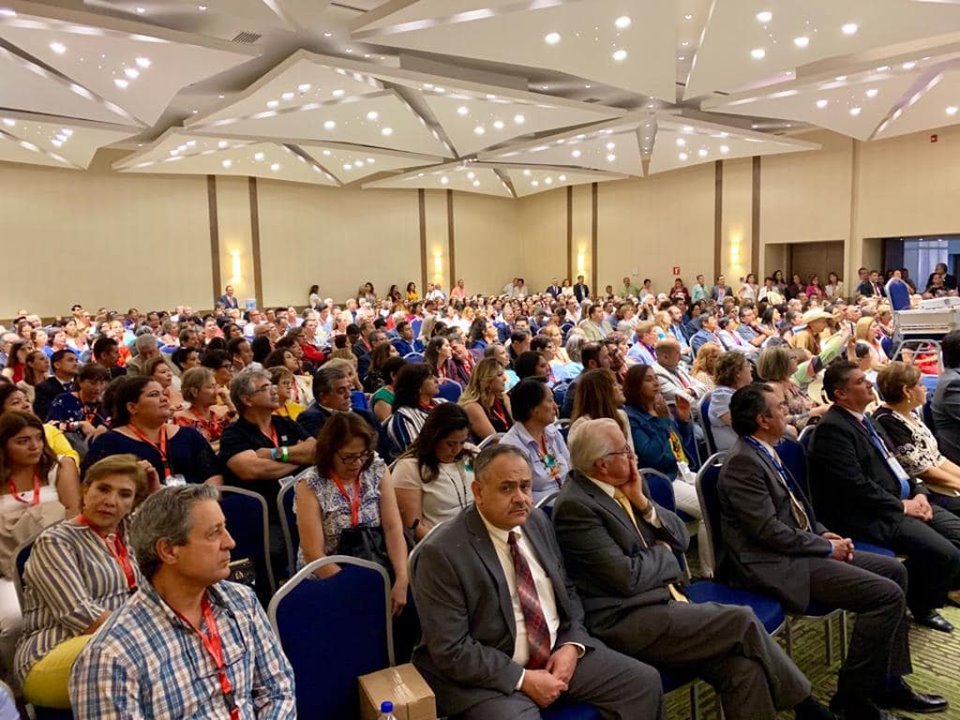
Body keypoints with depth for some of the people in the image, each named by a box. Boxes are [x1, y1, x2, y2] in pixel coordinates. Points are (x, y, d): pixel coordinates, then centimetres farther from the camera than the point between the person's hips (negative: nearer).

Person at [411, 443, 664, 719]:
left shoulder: (537, 521, 3)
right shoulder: (443, 552, -18)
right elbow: (450, 650, -18)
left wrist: (573, 645, -5)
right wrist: (523, 679, -18)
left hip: (558, 651, 6)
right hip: (491, 675, -6)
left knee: (645, 681, 0)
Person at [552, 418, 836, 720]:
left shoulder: (620, 487, 9)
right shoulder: (575, 505, -17)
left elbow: (681, 539, 10)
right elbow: (627, 578, -21)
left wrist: (642, 502, -5)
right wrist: (661, 553, -2)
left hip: (660, 604, 8)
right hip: (628, 624, -8)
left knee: (742, 667, -11)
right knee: (742, 621, -10)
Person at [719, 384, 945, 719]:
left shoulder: (764, 452, 11)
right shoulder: (742, 462, -20)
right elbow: (769, 530, -22)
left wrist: (823, 533, 6)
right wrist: (826, 547, -11)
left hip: (800, 549, 11)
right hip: (777, 565, -10)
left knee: (894, 570, 11)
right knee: (887, 594, -16)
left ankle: (888, 681, 17)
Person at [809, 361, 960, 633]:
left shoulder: (865, 419, 13)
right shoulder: (832, 429, -18)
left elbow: (892, 462, 19)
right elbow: (856, 486, -22)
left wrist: (918, 493, 3)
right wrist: (902, 506, -14)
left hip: (903, 500, 10)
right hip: (870, 517, -10)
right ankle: (921, 605, 11)